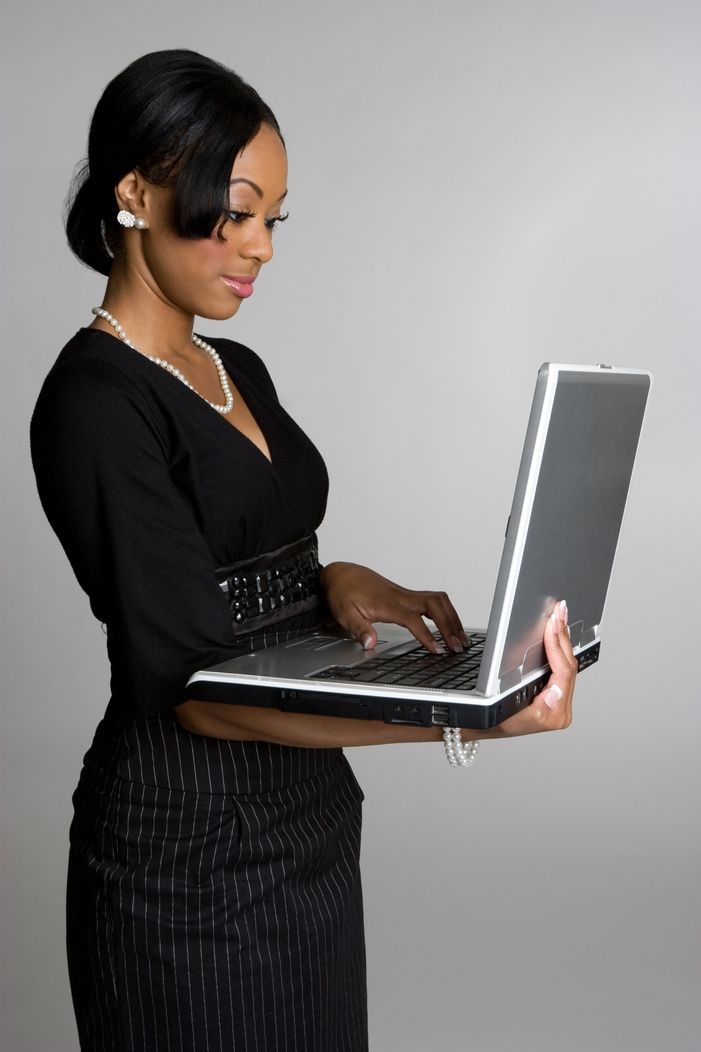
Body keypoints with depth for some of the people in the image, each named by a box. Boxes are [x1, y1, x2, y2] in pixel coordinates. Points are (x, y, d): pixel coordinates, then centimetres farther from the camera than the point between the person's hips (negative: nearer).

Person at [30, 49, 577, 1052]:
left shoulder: (240, 372, 8)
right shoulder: (94, 403, -18)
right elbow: (195, 685, -25)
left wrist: (334, 582, -5)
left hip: (305, 814, 8)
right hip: (189, 841, -8)